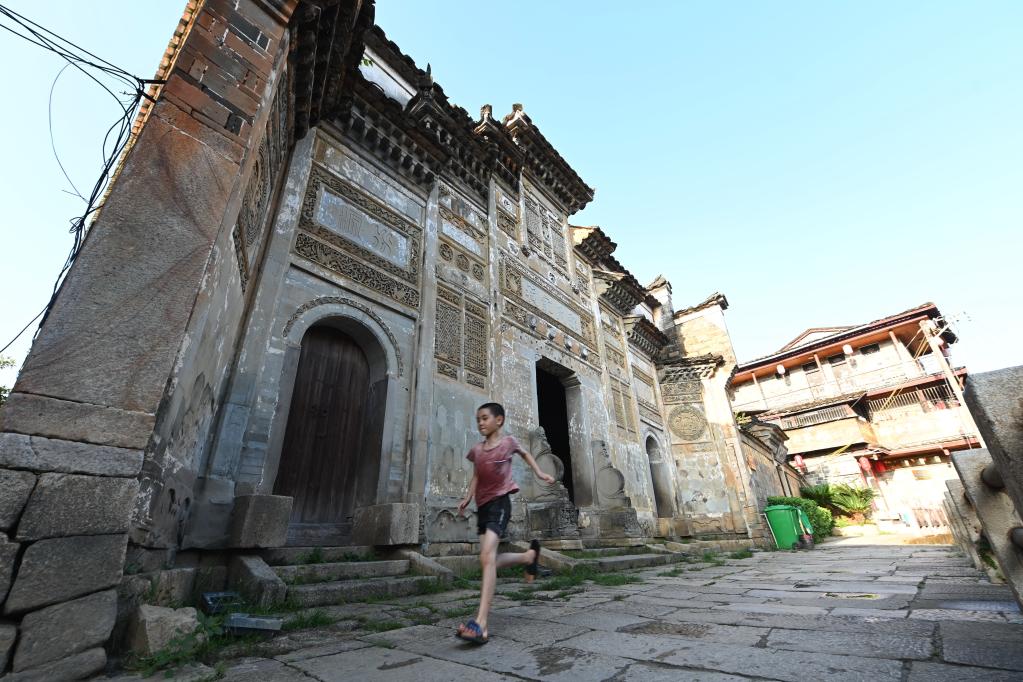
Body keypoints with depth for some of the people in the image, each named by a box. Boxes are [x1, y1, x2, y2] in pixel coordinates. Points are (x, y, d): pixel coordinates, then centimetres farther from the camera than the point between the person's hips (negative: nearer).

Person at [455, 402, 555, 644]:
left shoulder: (509, 442, -2)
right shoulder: (477, 450, 7)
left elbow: (525, 454, 18)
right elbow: (476, 477, 14)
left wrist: (539, 473, 10)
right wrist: (467, 497, 0)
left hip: (499, 503, -6)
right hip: (482, 506, 6)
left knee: (487, 557, -21)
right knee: (490, 561, 12)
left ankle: (481, 623, -22)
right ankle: (529, 555, 36)